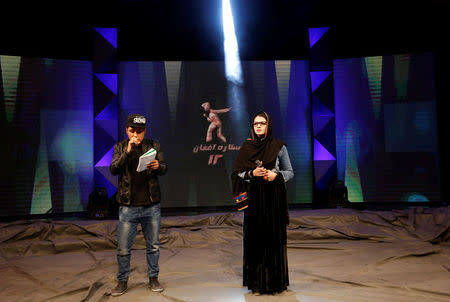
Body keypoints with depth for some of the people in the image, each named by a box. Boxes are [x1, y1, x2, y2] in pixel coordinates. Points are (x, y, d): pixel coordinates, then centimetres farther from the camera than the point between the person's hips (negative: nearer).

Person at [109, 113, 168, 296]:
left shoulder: (153, 146, 5)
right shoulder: (120, 147, 5)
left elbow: (164, 168, -2)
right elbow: (113, 169, -9)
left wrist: (158, 166, -25)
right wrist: (128, 151, -21)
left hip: (151, 206, 1)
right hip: (128, 207, 0)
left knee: (153, 246, 11)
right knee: (123, 248, 5)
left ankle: (153, 278, 29)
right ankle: (122, 281, 24)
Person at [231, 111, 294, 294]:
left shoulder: (279, 146, 1)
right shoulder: (246, 147, 7)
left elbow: (290, 172, 5)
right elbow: (237, 173, 7)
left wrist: (276, 175, -14)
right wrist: (252, 174, -11)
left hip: (273, 198, -1)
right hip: (254, 198, 2)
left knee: (274, 237, 0)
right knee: (255, 238, 3)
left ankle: (275, 281, 14)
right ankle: (257, 281, 15)